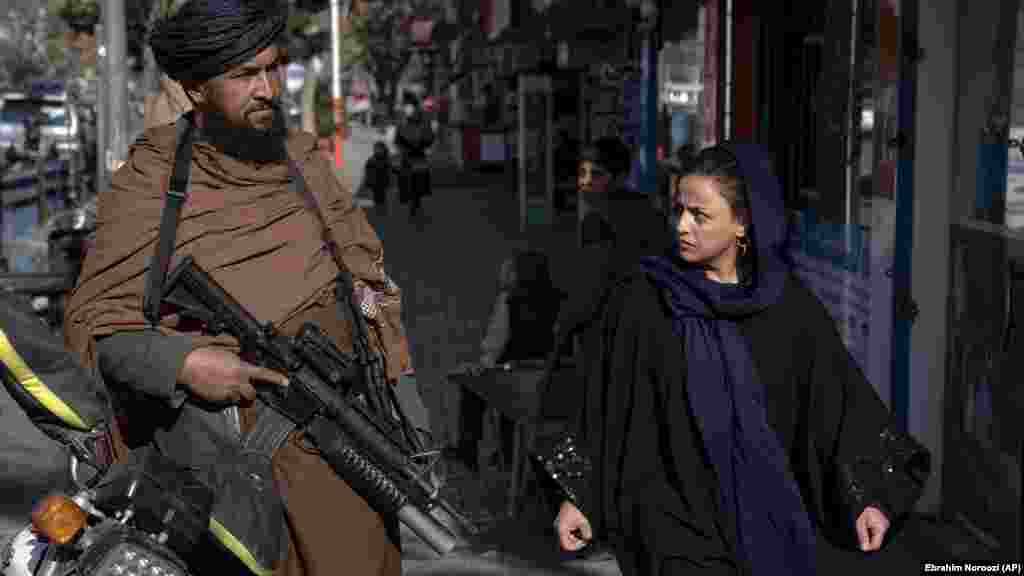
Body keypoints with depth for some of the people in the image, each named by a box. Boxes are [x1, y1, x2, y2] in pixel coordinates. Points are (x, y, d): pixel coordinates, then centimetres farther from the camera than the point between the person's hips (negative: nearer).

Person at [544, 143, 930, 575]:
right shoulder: (642, 300, -5)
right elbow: (606, 405, 0)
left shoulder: (790, 306, -1)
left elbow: (842, 397, -1)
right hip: (678, 515, -2)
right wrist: (578, 497, -3)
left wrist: (867, 496, -12)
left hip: (773, 510, 3)